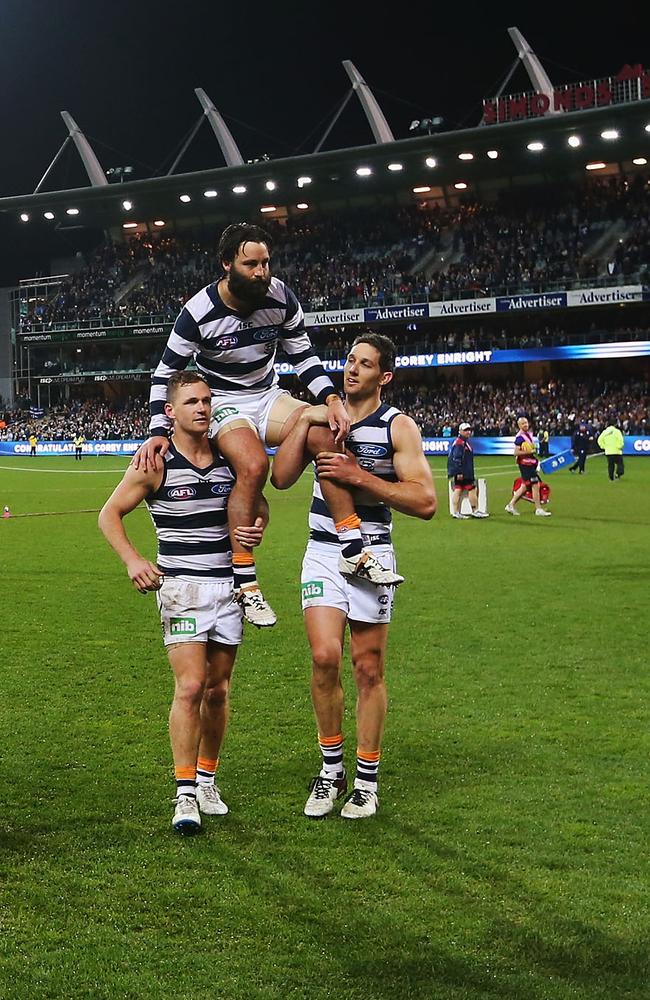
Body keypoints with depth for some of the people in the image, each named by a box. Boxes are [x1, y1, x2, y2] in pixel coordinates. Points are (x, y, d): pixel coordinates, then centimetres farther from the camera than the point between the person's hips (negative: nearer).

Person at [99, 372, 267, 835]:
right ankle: (185, 794, -7)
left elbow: (257, 505, 20)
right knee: (190, 687, -13)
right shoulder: (156, 462, -6)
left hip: (228, 584, 4)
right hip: (181, 587, -4)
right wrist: (134, 561, -12)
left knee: (218, 689, 8)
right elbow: (110, 513, 1)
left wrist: (258, 529, -3)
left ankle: (207, 778, 24)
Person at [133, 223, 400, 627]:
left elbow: (303, 355, 2)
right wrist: (158, 433, -19)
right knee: (253, 466, -33)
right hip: (222, 401, -4)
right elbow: (165, 374, -9)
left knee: (327, 434, -22)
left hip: (268, 396, 4)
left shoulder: (281, 298, -10)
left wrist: (332, 399, -14)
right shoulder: (198, 313, -19)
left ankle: (353, 551, -18)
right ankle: (244, 581, -26)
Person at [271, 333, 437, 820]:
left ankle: (367, 780, 15)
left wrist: (360, 476, -19)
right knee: (325, 656, -12)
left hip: (371, 554, -2)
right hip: (323, 551, 2)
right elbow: (281, 478, -2)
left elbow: (425, 502, -13)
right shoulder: (321, 415, 8)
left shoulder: (398, 427, -3)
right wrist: (304, 420, -10)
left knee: (369, 668, 2)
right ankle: (332, 769, 4)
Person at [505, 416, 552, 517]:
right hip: (525, 464, -9)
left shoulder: (529, 434, 12)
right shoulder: (520, 437, -16)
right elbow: (516, 452, -21)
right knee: (535, 485, -7)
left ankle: (511, 505, 22)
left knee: (524, 487, 14)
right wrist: (529, 452, -23)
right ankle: (538, 509, 0)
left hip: (531, 463, 9)